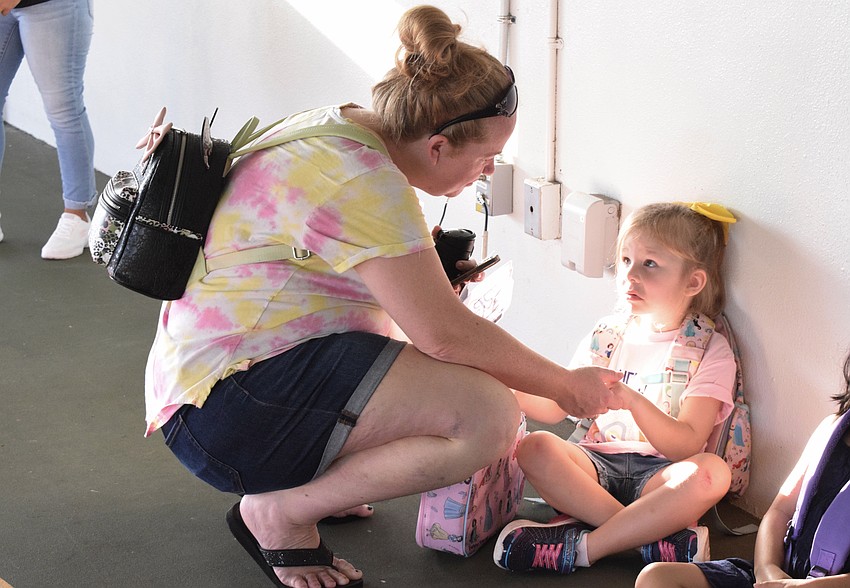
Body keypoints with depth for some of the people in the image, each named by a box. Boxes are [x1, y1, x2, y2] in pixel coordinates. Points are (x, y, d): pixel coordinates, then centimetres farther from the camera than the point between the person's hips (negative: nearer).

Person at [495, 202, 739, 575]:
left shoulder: (710, 351, -2)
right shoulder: (606, 334, 10)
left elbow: (686, 445, -14)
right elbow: (554, 409, 11)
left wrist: (630, 398, -31)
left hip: (657, 473, -3)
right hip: (597, 463, 3)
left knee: (711, 472, -34)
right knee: (535, 448, -26)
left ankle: (583, 546, -29)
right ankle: (650, 532, -26)